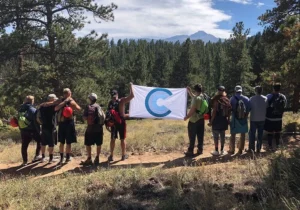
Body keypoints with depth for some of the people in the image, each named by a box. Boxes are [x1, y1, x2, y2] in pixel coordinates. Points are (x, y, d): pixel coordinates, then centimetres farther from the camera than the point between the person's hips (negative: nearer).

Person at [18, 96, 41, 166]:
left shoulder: (20, 110, 6)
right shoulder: (32, 110, -12)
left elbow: (19, 120, 10)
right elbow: (36, 121, -14)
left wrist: (21, 129, 17)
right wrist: (38, 130, -6)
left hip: (23, 131, 5)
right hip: (32, 130, -5)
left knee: (24, 146, 10)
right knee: (40, 141, 16)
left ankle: (25, 161, 12)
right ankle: (37, 156, 12)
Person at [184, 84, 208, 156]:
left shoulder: (196, 98, -20)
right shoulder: (202, 97, 6)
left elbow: (192, 109, -20)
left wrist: (187, 117, -10)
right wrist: (189, 91, 27)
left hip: (194, 120, -8)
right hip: (201, 119, 8)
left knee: (192, 136, 0)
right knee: (200, 136, 13)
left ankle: (190, 151, 4)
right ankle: (200, 150, 19)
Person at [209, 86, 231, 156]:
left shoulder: (216, 100, -12)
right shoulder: (227, 100, 5)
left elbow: (214, 111, -15)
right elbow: (229, 111, 6)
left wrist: (211, 121, -11)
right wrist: (228, 119, 14)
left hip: (217, 120, -5)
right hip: (224, 120, 5)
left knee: (216, 136, 2)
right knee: (222, 135, 13)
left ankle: (216, 151, 3)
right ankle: (222, 150, 17)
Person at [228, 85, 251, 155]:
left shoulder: (232, 99, -11)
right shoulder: (246, 99, -3)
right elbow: (249, 109, -1)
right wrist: (246, 116, 11)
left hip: (235, 119, -2)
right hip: (244, 119, 2)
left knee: (233, 135, 9)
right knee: (243, 135, 12)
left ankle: (232, 150, 14)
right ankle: (240, 150, 17)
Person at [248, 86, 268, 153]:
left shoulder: (252, 99, -11)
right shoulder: (265, 99, -4)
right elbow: (267, 108, 1)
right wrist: (264, 116, 12)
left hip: (253, 119, -2)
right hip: (262, 119, 2)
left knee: (252, 133, 8)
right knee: (260, 134, 10)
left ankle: (251, 148, 10)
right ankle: (258, 148, 14)